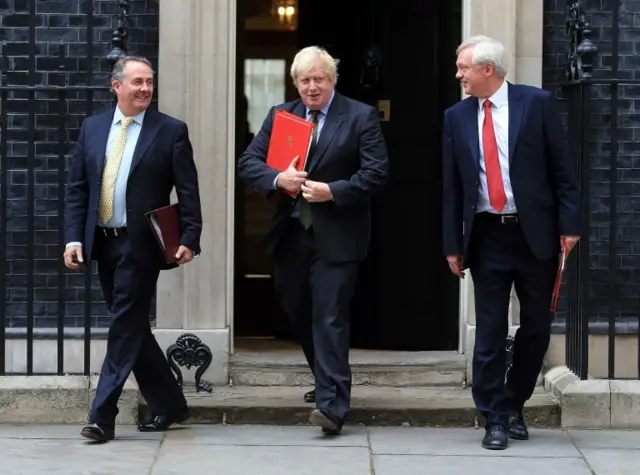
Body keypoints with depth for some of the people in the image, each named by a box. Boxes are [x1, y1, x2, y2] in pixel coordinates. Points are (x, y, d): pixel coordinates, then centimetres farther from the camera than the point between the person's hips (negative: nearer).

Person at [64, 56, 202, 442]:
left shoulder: (171, 131, -2)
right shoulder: (92, 127, 10)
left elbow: (189, 192, -4)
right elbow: (77, 189, 9)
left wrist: (190, 239, -13)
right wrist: (74, 237, 0)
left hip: (140, 244, -5)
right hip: (102, 243, 5)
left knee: (126, 327, -6)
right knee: (132, 327, 11)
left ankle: (103, 416, -4)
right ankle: (168, 405, 23)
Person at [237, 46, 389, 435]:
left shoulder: (361, 117, -2)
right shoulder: (279, 116, 10)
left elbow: (376, 173, -9)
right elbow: (248, 163, 5)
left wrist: (332, 191, -20)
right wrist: (278, 179, -15)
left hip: (336, 238, -5)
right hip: (290, 235, 5)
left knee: (330, 318, -10)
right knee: (299, 315, 16)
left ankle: (331, 405, -12)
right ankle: (327, 382, 36)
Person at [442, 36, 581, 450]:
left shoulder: (537, 103, -4)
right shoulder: (457, 117, 5)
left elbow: (562, 169, -3)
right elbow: (452, 186, 7)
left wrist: (570, 224, -8)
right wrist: (453, 244, 4)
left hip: (536, 233, -1)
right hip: (487, 236, 1)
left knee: (537, 326, 8)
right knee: (490, 331, 0)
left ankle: (514, 405, 25)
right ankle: (496, 418, 8)